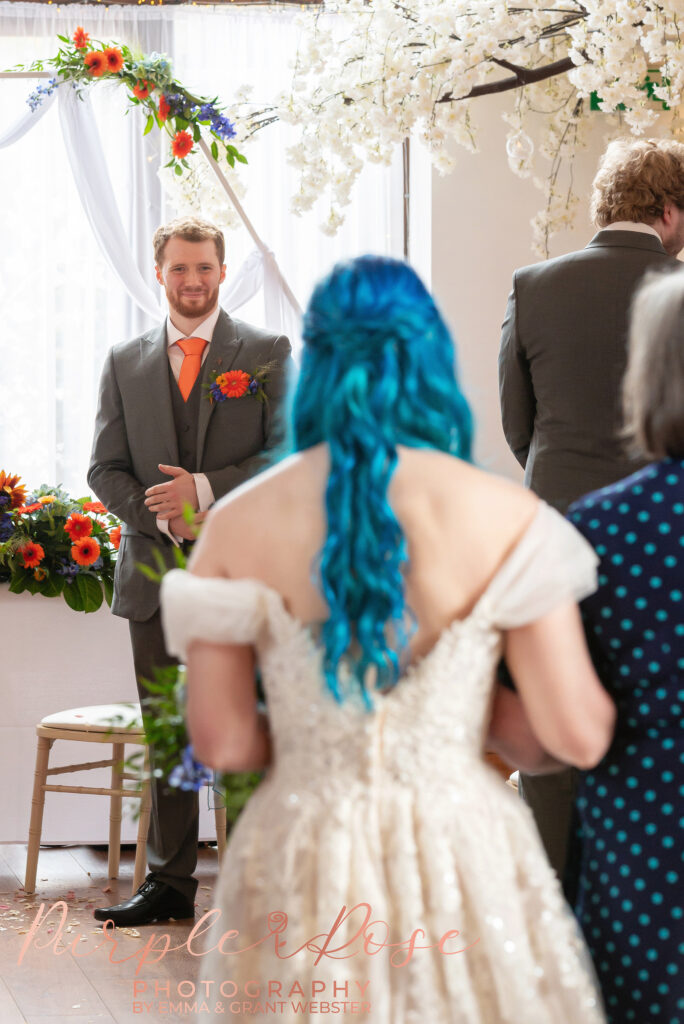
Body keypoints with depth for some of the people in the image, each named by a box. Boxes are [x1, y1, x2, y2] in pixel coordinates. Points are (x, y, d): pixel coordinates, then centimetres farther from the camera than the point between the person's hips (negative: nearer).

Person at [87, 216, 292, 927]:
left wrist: (206, 491, -14)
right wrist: (164, 519, -8)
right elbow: (105, 470, 9)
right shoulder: (126, 362, 13)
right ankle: (169, 883, 12)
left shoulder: (266, 354, 4)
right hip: (155, 574, 3)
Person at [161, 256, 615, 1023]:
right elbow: (577, 735, -8)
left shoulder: (236, 527, -4)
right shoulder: (506, 517, -8)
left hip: (301, 869, 2)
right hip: (463, 853, -1)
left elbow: (221, 742, -3)